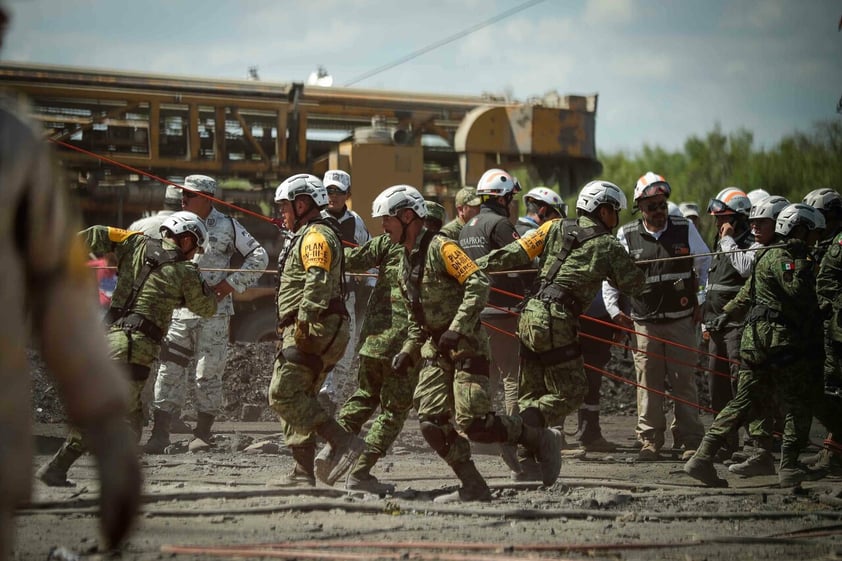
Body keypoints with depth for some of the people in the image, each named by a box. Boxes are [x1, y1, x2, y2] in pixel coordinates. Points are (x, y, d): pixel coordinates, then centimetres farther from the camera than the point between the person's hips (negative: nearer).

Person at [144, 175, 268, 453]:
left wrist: (232, 283, -7)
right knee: (169, 370, -2)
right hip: (179, 312, 4)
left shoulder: (226, 226, -1)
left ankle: (202, 433, 11)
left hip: (214, 312, -4)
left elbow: (259, 257, 1)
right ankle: (160, 433, -1)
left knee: (208, 374, -2)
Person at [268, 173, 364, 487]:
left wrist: (304, 320, -32)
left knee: (284, 394, -16)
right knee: (299, 398, 11)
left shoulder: (316, 235, -9)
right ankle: (304, 471, 11)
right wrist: (289, 328, 25)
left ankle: (343, 443, -21)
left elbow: (318, 281, -24)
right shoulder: (306, 236, 26)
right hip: (305, 332, 11)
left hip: (312, 330, -11)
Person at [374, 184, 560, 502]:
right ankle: (473, 487, 0)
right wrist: (407, 352, 13)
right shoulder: (405, 263, 16)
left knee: (474, 423, -14)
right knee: (431, 421, -7)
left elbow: (479, 285, -22)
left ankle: (539, 440, 7)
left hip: (466, 346, -8)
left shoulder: (441, 249, -12)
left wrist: (457, 329, -27)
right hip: (435, 350, 8)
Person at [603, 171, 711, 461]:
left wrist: (702, 303, 11)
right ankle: (650, 442, 7)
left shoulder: (684, 229, 2)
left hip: (681, 320, 0)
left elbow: (706, 265, 15)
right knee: (648, 384, 1)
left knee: (684, 382, 2)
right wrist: (614, 310, 3)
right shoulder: (627, 236, 1)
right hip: (644, 323, 0)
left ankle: (690, 440, 7)